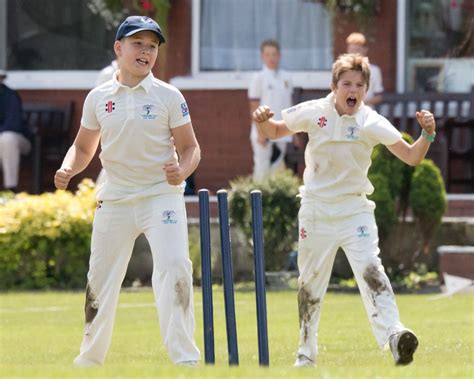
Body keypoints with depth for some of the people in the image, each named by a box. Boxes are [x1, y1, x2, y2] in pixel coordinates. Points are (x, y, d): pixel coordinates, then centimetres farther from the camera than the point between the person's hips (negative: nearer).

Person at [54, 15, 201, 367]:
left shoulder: (168, 96, -3)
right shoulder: (99, 98, 4)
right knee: (100, 279, 8)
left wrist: (181, 171, -22)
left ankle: (185, 357, -18)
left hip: (162, 196, -3)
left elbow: (190, 147, 0)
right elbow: (83, 147, 14)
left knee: (174, 267, -21)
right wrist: (68, 170, -7)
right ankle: (90, 358, 24)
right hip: (115, 199, 3)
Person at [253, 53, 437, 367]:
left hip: (355, 209, -2)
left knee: (370, 269, -22)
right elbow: (275, 131, 11)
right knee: (310, 282, 10)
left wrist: (427, 135, -28)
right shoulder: (313, 113, -5)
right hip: (316, 209, 2)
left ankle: (393, 333, -36)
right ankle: (307, 352, 24)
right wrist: (263, 121, -10)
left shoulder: (372, 123, -10)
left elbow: (411, 157, -10)